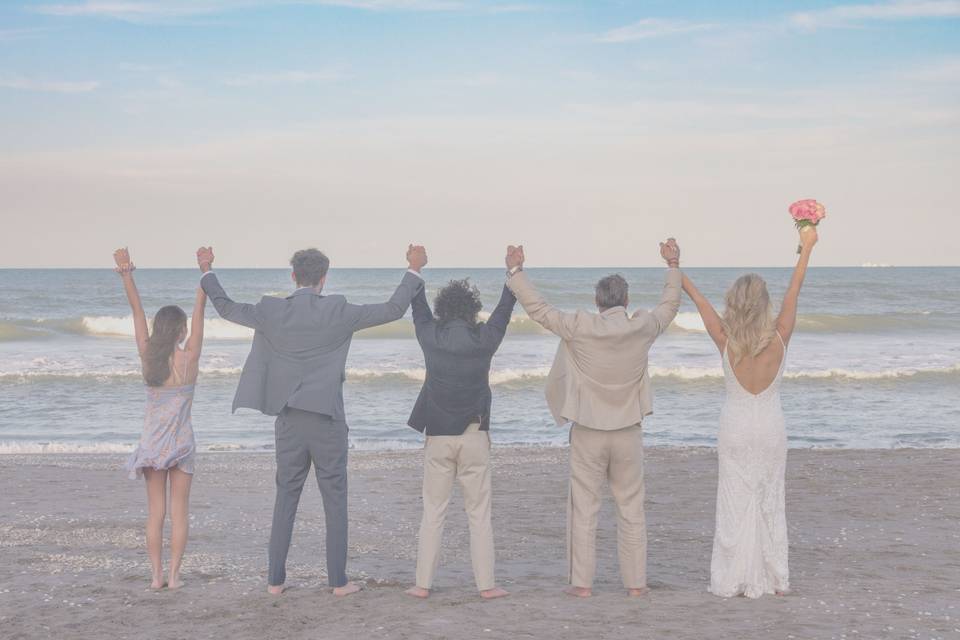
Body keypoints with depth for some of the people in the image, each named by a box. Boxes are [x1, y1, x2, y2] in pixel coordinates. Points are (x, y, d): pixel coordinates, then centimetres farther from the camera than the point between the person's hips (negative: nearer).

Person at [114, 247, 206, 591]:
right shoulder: (188, 359, -12)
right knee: (179, 509, 5)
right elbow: (199, 311, -14)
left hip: (151, 442, 3)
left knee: (155, 510, 7)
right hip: (180, 440, -3)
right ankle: (173, 575, 2)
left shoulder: (148, 356, -4)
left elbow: (136, 310, -6)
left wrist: (126, 274, -10)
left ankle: (156, 575, 5)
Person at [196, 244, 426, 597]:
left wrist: (207, 272, 28)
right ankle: (338, 581, 7)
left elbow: (226, 308, 14)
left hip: (289, 422, 3)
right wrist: (414, 270, 6)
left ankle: (275, 580, 14)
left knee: (285, 499, 11)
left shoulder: (272, 312, -1)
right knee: (335, 501, 5)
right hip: (327, 420, -3)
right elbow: (393, 309, -5)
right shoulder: (338, 312, -9)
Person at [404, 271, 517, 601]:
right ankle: (486, 584, 5)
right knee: (479, 515, 4)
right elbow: (504, 310, 9)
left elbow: (418, 308, 15)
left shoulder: (430, 337, -3)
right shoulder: (484, 339, -6)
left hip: (438, 437, 1)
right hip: (474, 437, -1)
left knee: (432, 514, 7)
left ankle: (423, 583, 6)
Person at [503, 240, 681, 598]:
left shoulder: (580, 328, -12)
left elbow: (537, 309, -5)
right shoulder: (642, 328, -5)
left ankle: (582, 582, 5)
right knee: (631, 509, 9)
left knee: (583, 508, 4)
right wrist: (673, 266, 26)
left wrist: (515, 271, 5)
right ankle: (635, 582, 11)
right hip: (628, 432, 2)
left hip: (587, 432, -2)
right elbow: (670, 305, 14)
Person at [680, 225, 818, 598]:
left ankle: (734, 580, 7)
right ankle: (773, 579, 14)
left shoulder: (725, 342, -13)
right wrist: (807, 248, 7)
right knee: (770, 503, 10)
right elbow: (793, 292, -3)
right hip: (771, 427, 1)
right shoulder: (779, 341, -12)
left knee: (735, 502, 5)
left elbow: (700, 300, -3)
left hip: (735, 427, -1)